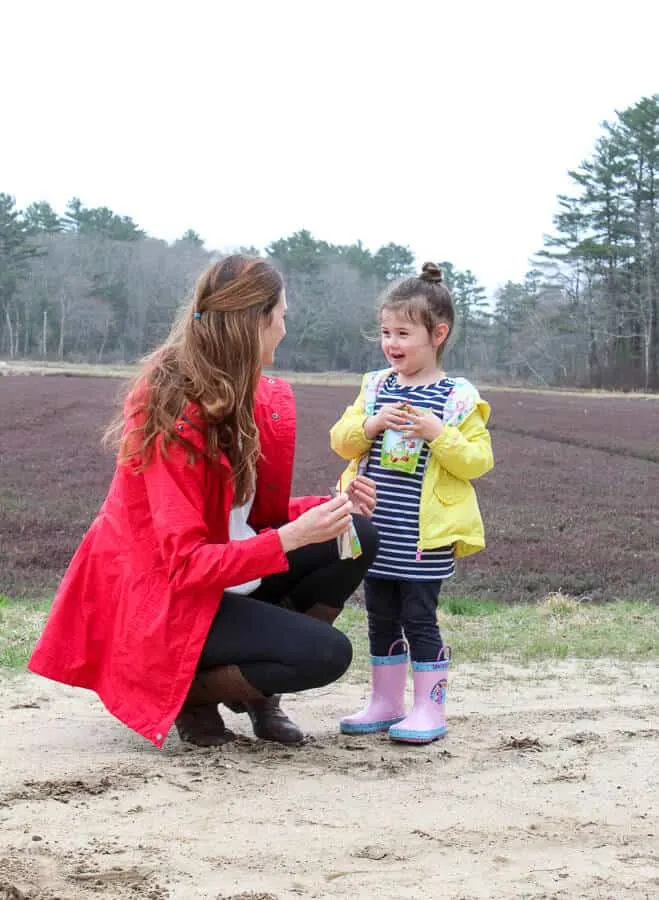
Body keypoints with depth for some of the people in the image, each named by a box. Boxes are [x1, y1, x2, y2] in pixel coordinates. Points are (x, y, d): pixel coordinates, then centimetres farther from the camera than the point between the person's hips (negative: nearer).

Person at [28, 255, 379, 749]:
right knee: (325, 653, -21)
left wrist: (331, 507, -8)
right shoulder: (178, 414, -25)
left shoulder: (252, 399, 2)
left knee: (359, 538, -4)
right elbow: (186, 564, -27)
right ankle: (187, 691, 0)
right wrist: (292, 537, -32)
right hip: (162, 601, -9)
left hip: (222, 572, 9)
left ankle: (256, 687, 7)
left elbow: (255, 513, 7)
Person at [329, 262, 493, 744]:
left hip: (424, 536, -5)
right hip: (377, 530, 5)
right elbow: (341, 440, 5)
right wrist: (371, 424, -14)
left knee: (419, 620, -1)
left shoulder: (458, 398, -6)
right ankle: (386, 704, 25)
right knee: (382, 621, 13)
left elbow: (478, 460, -9)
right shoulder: (375, 387, 7)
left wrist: (437, 433, -22)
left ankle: (429, 709, 9)